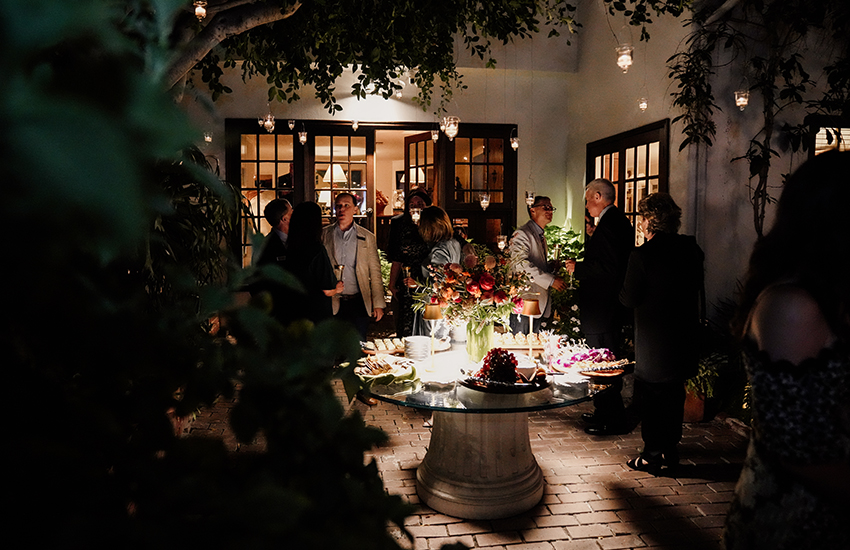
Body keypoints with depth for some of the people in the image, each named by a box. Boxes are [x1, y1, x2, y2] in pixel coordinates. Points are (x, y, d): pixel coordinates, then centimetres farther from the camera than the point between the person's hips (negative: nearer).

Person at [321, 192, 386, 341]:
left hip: (358, 302, 0)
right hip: (332, 302, 0)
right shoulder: (323, 235, 6)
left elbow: (375, 272, 6)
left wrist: (378, 304, 1)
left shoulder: (367, 237, 6)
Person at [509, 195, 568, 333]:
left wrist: (553, 266, 7)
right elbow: (521, 264, -23)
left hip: (540, 305, 9)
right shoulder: (522, 234, -11)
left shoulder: (542, 236, 21)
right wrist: (551, 280, -23)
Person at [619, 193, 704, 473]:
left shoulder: (642, 255, -18)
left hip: (653, 341, -6)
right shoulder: (691, 248, 0)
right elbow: (697, 285, 11)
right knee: (674, 396, 18)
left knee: (649, 398, 7)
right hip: (684, 335, 6)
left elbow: (629, 299, -15)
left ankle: (652, 456, 14)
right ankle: (670, 451, 29)